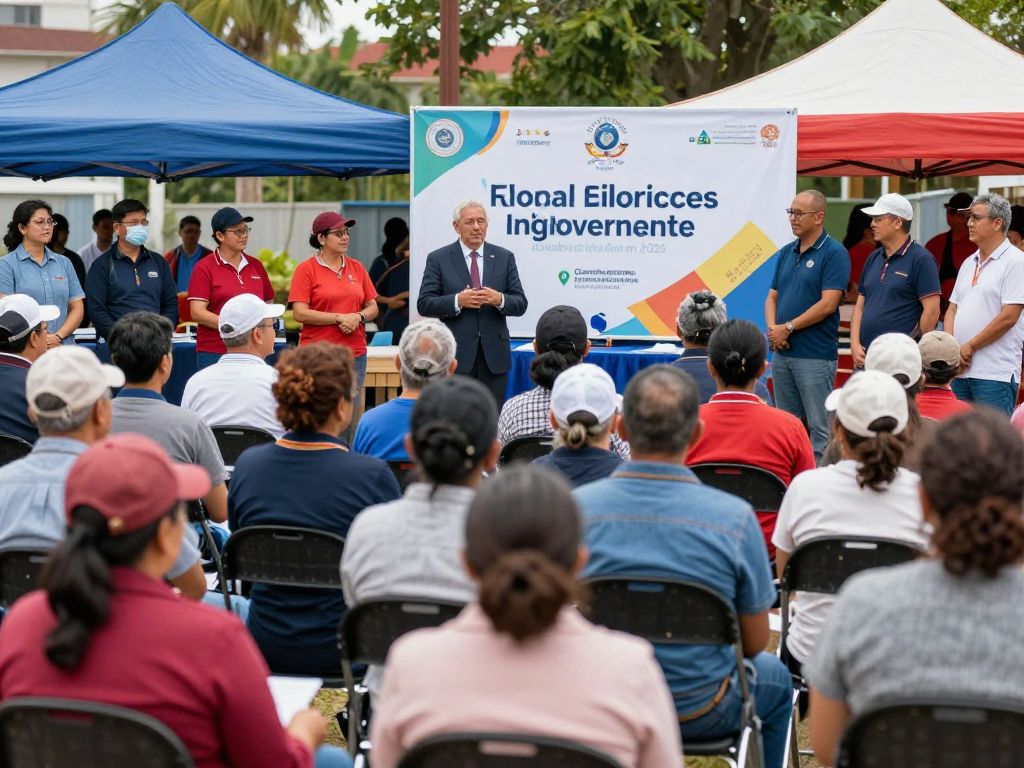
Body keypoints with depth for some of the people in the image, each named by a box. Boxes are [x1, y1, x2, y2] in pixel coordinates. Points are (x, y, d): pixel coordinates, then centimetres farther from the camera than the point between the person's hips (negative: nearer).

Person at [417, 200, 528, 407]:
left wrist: (500, 300, -16)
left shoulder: (504, 257, 9)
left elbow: (520, 304, 6)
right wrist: (457, 301, -18)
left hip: (494, 355, 2)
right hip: (456, 354, -2)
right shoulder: (438, 259, 3)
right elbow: (424, 304, -3)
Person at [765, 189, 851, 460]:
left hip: (816, 354, -7)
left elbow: (828, 304, -15)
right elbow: (772, 297, 15)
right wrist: (772, 329, -5)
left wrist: (787, 328, -13)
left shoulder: (834, 253, -8)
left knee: (820, 427, -4)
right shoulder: (785, 253, 14)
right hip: (782, 352, 7)